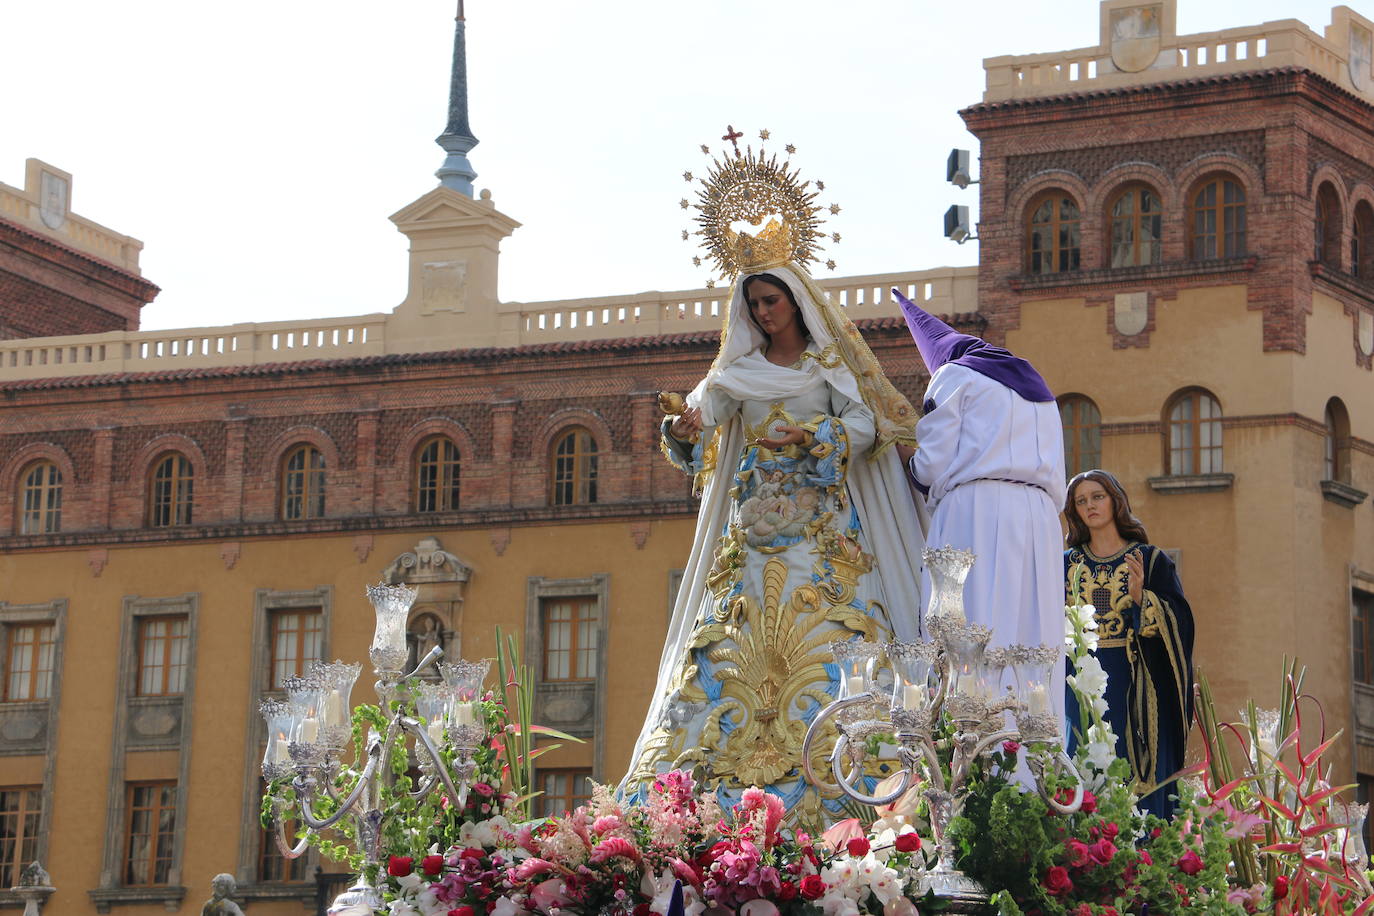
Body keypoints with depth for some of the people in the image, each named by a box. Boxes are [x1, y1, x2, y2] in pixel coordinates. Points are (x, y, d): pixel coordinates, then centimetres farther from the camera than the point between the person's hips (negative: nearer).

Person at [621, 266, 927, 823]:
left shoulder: (830, 362, 7)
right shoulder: (739, 369, 15)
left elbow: (866, 421, -5)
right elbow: (703, 413, 1)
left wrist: (813, 437, -21)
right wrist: (683, 430, -23)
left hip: (821, 523, -3)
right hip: (754, 523, 4)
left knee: (824, 628, -15)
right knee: (731, 636, -6)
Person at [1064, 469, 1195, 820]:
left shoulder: (1151, 560, 6)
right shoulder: (1067, 565, 14)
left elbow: (1178, 621, -4)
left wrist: (1140, 597, -18)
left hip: (1131, 686, -2)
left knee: (1134, 782, -7)